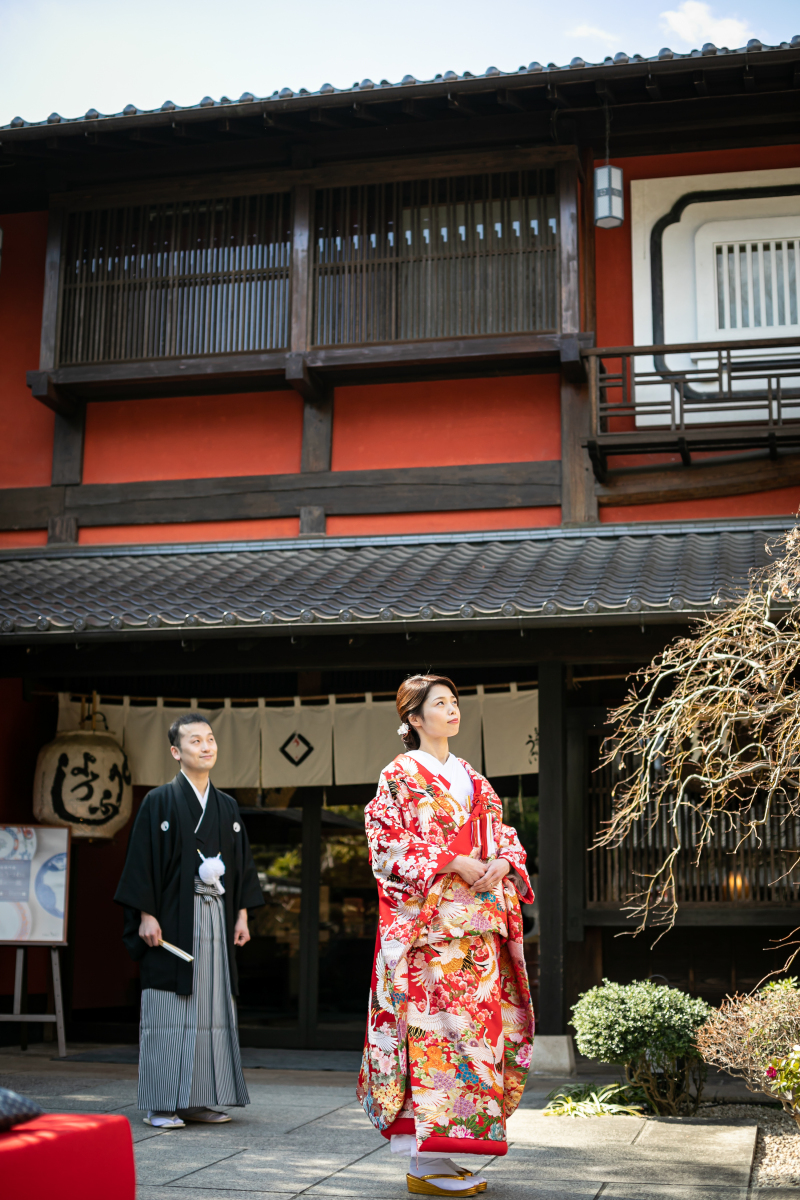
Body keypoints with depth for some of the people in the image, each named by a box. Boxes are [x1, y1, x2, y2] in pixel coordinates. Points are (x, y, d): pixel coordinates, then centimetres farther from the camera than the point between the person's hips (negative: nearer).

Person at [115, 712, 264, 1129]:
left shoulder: (227, 806, 14)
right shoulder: (160, 801, -2)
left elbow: (242, 863, 17)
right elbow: (142, 860, -6)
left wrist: (242, 914, 9)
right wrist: (146, 915, -13)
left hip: (216, 918, 5)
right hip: (173, 919, -5)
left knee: (212, 1007, 5)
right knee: (169, 1011, -4)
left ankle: (199, 1100, 12)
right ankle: (161, 1104, 2)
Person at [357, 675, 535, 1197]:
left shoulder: (473, 779, 20)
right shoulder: (400, 775, 1)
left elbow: (504, 835, 20)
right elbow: (389, 841, -9)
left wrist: (503, 862, -3)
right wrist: (453, 863, -16)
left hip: (477, 921, 7)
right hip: (426, 921, -6)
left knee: (476, 1019, 3)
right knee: (430, 1021, -11)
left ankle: (441, 1154, 10)